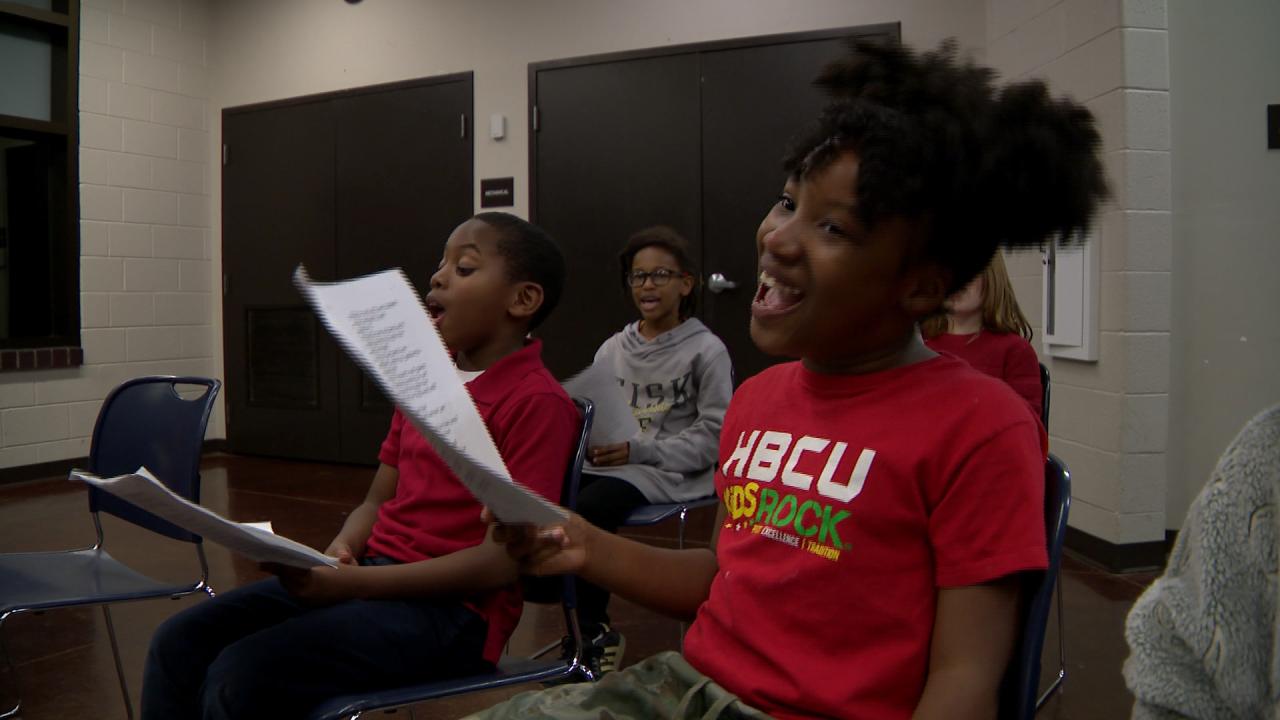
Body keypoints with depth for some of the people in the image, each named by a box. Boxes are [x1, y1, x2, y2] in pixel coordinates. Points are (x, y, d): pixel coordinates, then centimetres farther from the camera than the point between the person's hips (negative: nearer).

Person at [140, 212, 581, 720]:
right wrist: (337, 554, -6)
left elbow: (504, 559, -18)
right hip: (372, 572, 8)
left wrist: (352, 583, -20)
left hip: (451, 606, -8)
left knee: (239, 676, -21)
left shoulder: (537, 402, -13)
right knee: (180, 641, -2)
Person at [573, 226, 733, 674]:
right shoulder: (612, 349, 15)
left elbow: (714, 436, -7)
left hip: (672, 473, -5)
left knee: (588, 507, -32)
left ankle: (595, 634, -9)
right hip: (610, 466, 5)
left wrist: (638, 451, -17)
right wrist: (591, 443, -8)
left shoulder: (706, 350, 0)